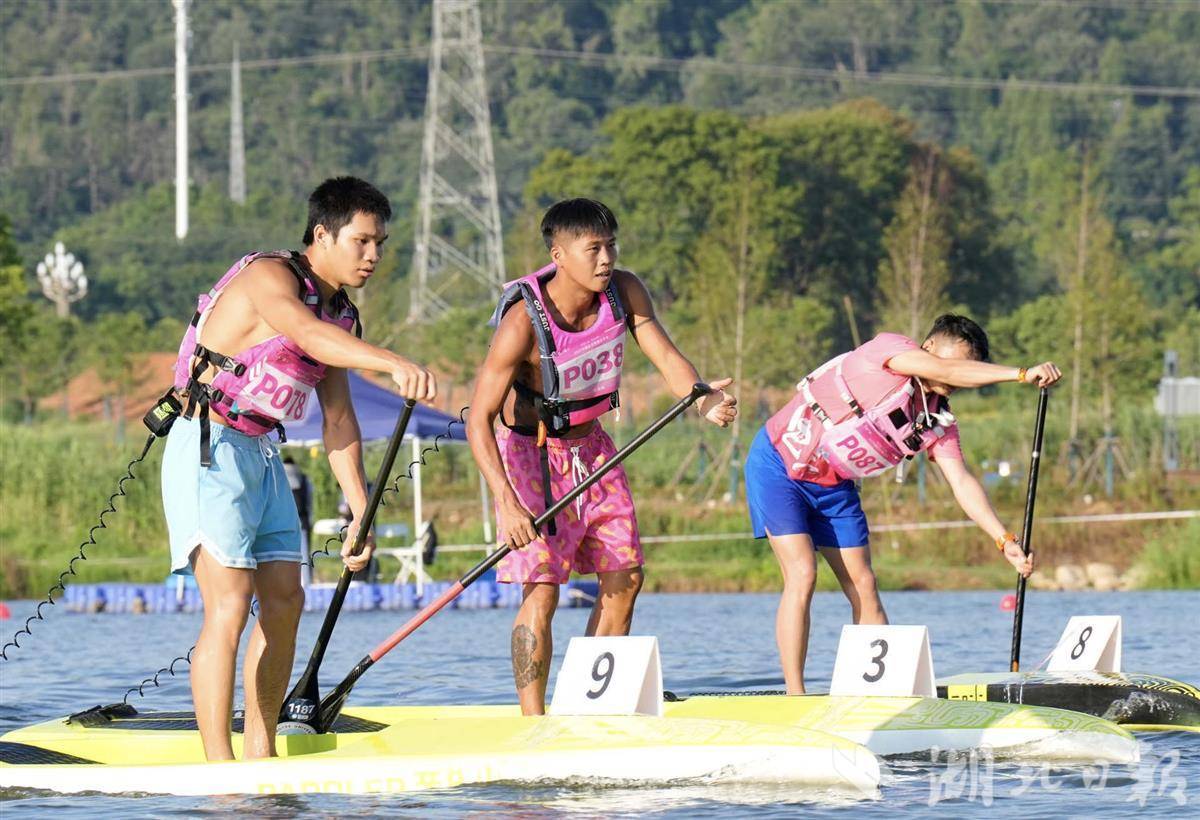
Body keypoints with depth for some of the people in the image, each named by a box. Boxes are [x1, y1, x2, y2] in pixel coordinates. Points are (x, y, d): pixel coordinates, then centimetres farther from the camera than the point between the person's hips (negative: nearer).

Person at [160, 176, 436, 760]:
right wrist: (394, 364, -53)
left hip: (259, 453, 9)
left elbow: (338, 418, 14)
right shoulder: (269, 277, -16)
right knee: (229, 606, -16)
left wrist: (362, 515, 7)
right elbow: (308, 334, -38)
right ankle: (218, 773, -19)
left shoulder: (341, 315, 12)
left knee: (285, 599, 7)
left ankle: (261, 756, 16)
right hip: (208, 448, -9)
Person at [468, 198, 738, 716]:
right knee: (542, 590, -14)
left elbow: (665, 357, -17)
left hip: (591, 445, 7)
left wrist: (703, 400, -40)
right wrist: (507, 503, -40)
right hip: (533, 453, -7)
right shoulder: (524, 322, -29)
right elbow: (479, 419, -30)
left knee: (624, 576, 8)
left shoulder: (624, 292, -12)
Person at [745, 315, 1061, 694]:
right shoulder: (886, 349, -21)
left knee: (863, 586, 1)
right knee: (801, 575, -17)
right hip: (778, 465, -7)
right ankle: (794, 698, -16)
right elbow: (948, 372, -35)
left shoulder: (938, 421, -3)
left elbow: (962, 482, -7)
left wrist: (1005, 540, -18)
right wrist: (1022, 374, -40)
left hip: (833, 486, 7)